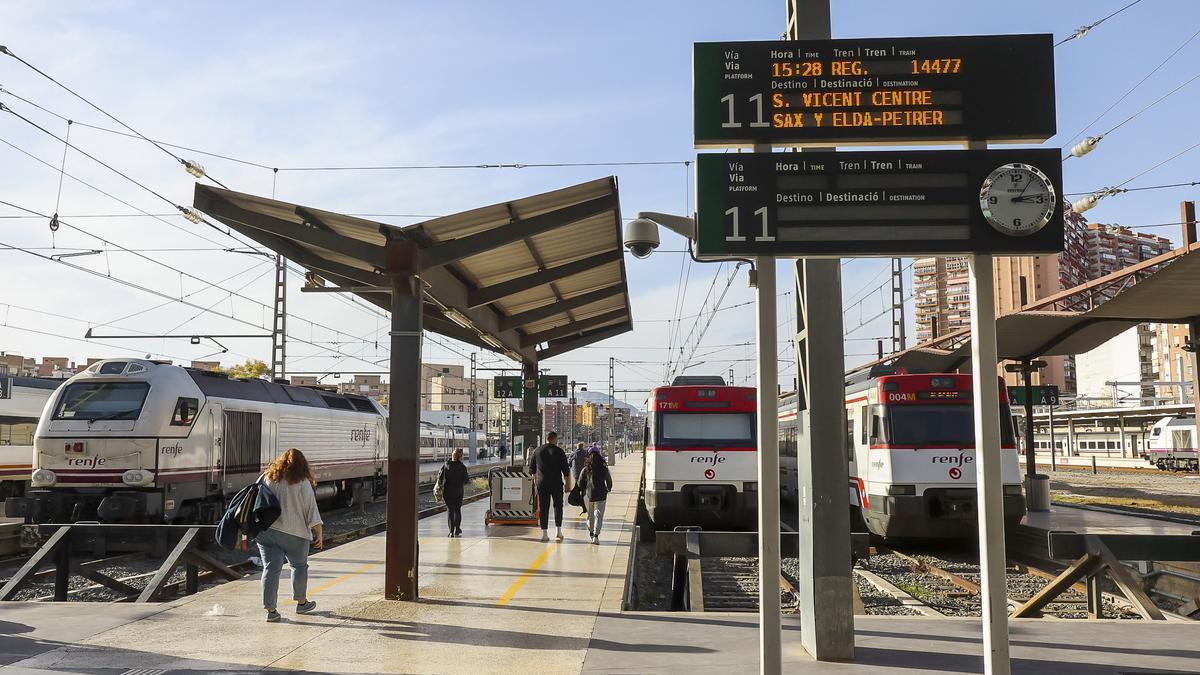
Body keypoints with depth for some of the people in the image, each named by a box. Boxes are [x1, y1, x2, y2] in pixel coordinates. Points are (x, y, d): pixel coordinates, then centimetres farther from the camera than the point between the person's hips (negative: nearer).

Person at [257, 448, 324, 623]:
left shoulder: (267, 477, 5)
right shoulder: (302, 483, -6)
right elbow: (311, 509, -7)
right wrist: (320, 533, -3)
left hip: (264, 532, 3)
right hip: (293, 534, -3)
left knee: (271, 568, 5)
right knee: (299, 566, 16)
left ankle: (270, 610, 3)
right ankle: (301, 603, 28)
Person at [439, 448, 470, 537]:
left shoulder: (446, 465, -4)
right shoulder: (462, 467, -10)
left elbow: (440, 477, -3)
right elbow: (466, 480, -10)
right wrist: (469, 480, 12)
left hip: (447, 491, 1)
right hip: (458, 491, -1)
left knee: (450, 510, 7)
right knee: (457, 510, 15)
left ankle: (451, 531, 0)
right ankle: (457, 530, 19)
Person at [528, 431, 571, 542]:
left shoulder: (537, 450, 5)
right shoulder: (559, 451, -4)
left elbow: (532, 468, 11)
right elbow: (565, 469, -4)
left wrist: (535, 479, 23)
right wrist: (566, 483, 6)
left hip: (542, 483, 2)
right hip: (557, 483, -2)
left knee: (543, 508, 5)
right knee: (558, 506, 13)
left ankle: (544, 533, 3)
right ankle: (559, 531, 13)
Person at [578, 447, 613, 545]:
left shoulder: (585, 469, -4)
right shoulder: (604, 469, -4)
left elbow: (580, 483, -2)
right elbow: (609, 481, 5)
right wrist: (608, 489, 25)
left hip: (588, 495, 2)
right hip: (600, 495, -1)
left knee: (590, 515, 18)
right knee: (598, 515, -2)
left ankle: (591, 533, 28)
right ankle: (596, 535, -15)